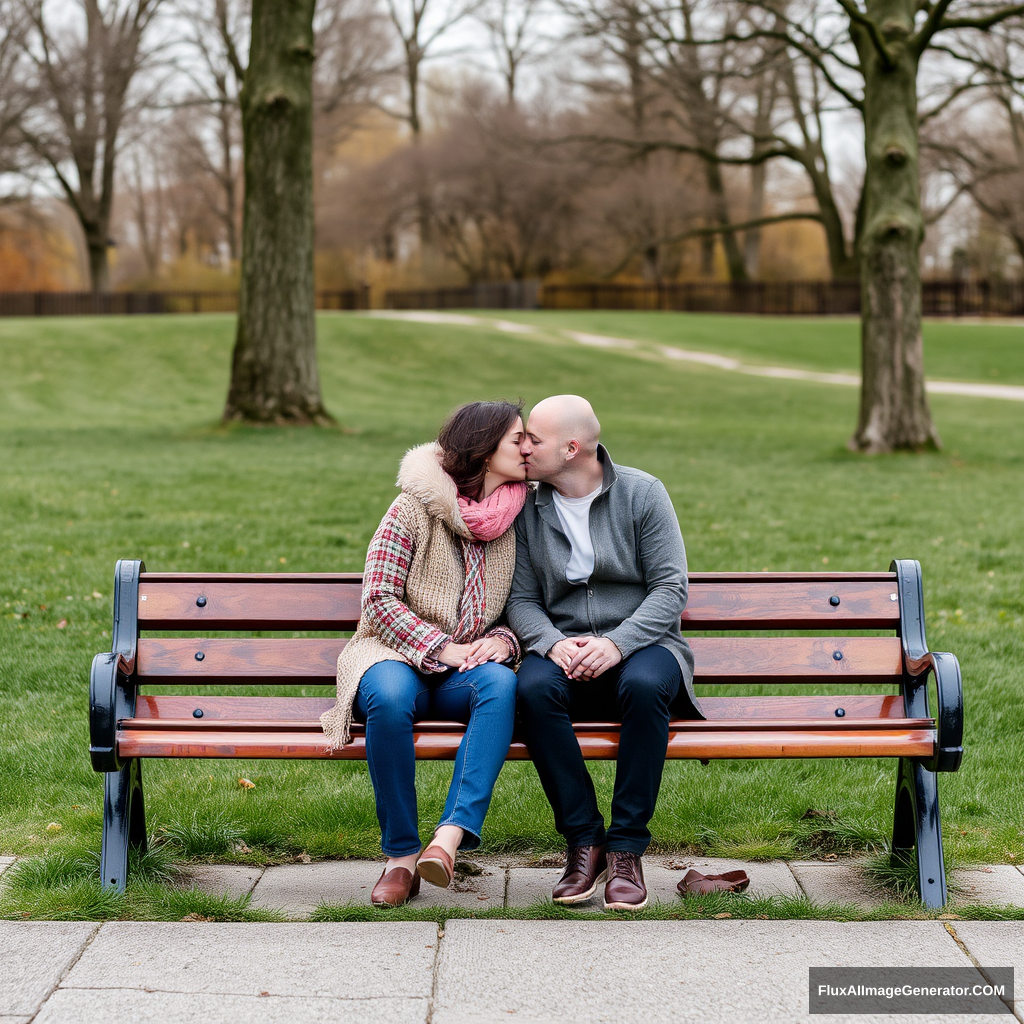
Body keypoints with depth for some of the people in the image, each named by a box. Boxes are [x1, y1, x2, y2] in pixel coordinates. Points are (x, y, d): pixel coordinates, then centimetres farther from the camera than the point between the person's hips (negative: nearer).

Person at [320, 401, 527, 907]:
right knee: (389, 696, -38)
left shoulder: (517, 518, 7)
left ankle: (450, 836, -42)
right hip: (397, 656, -3)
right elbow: (378, 600, -8)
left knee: (501, 683, -33)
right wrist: (442, 648, -17)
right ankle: (401, 854, -24)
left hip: (468, 668, 3)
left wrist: (503, 639, -8)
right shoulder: (414, 507, -6)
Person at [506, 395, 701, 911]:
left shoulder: (642, 493, -2)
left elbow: (671, 588, -6)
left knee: (644, 686, -37)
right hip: (562, 646, 2)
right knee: (533, 688, -33)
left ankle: (626, 849, -26)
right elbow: (521, 599, 5)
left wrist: (617, 642, -21)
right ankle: (583, 840, -21)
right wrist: (552, 643, -17)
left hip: (643, 642, -2)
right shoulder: (528, 508, 7)